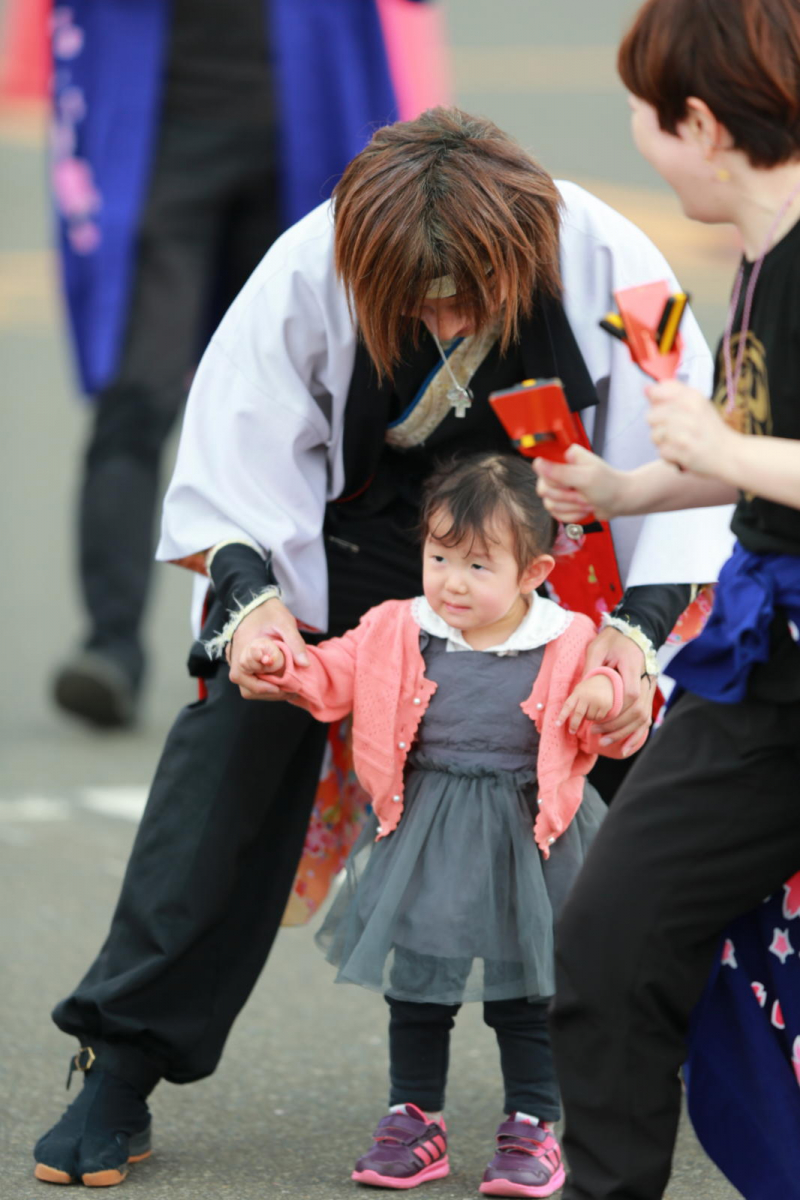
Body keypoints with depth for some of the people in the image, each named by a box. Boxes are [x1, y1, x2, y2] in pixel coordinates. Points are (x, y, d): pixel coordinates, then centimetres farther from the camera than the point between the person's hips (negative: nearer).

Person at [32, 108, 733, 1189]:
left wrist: (640, 625, -34)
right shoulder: (308, 274, -29)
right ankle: (123, 1067, -7)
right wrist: (248, 591, -40)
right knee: (241, 727, -14)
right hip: (354, 524, -1)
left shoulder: (606, 264, -28)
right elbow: (235, 471, -21)